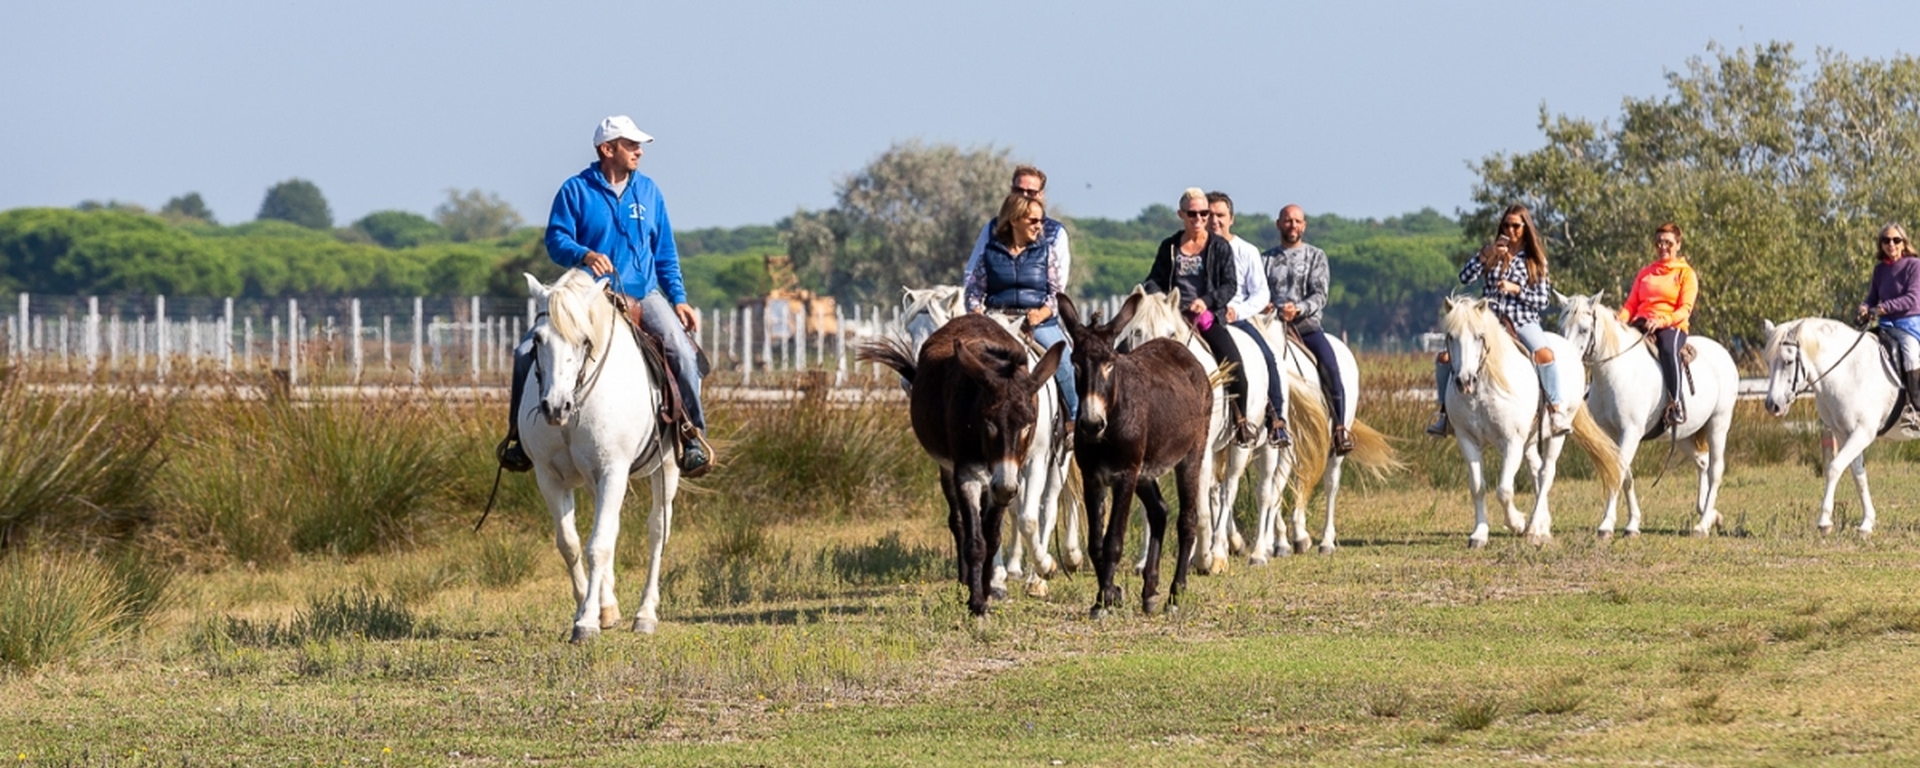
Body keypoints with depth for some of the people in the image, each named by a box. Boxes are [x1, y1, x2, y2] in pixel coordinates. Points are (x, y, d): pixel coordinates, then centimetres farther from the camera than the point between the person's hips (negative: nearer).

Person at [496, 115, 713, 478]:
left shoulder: (647, 191, 10)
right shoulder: (576, 190, 0)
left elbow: (665, 254, 15)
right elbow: (556, 241, -8)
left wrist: (679, 299, 5)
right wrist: (584, 255, -29)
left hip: (643, 295, 1)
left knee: (683, 352, -24)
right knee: (527, 354, -16)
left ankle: (694, 435, -12)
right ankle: (520, 435, 1)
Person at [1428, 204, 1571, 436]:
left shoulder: (1535, 260, 5)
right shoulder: (1493, 253, 9)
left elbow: (1542, 301, 0)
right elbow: (1465, 277, -2)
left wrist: (1516, 289, -15)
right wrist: (1486, 255, -14)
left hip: (1522, 321, -3)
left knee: (1544, 353, -35)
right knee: (1445, 357, -11)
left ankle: (1558, 411, -27)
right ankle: (1445, 411, 7)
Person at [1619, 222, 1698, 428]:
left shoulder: (1685, 273, 8)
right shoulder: (1645, 273, 22)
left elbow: (1685, 309, -4)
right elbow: (1631, 304, 16)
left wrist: (1661, 321, -22)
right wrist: (1621, 319, -7)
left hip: (1671, 327, -4)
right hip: (1641, 325, 4)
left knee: (1668, 347, -40)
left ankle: (1676, 403, -36)